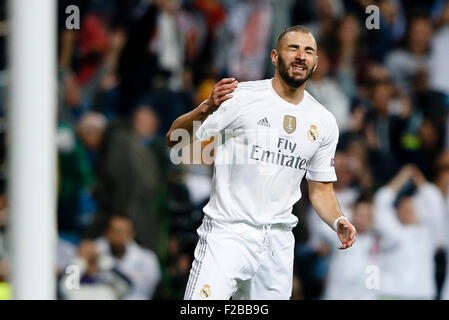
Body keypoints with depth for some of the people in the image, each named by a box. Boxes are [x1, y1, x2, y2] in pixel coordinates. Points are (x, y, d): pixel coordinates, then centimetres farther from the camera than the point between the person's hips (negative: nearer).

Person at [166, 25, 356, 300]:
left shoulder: (324, 122, 10)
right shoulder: (241, 96, -5)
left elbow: (321, 189, 18)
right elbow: (175, 140, -6)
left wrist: (337, 221, -2)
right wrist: (207, 108, -24)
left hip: (278, 243, 5)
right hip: (228, 233, -5)